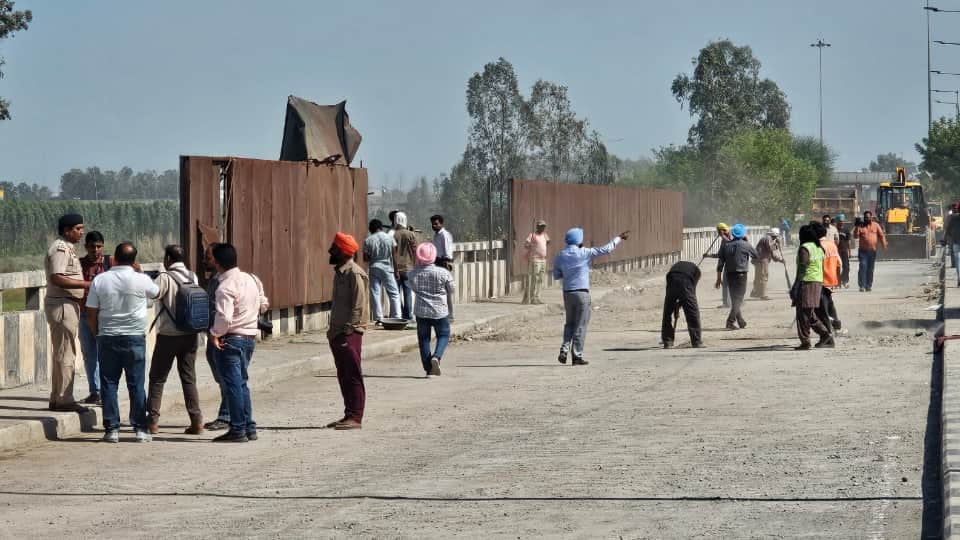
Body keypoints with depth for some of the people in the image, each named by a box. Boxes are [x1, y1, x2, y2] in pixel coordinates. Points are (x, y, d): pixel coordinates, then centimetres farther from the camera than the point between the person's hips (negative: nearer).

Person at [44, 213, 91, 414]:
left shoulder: (66, 248, 18)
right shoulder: (60, 248, -14)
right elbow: (56, 278, -25)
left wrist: (82, 295, 16)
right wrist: (86, 284, -23)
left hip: (68, 305, 11)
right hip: (62, 305, -11)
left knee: (61, 353, 14)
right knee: (66, 354, -8)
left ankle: (57, 398, 20)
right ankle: (64, 399, -6)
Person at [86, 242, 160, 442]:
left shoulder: (100, 280, -3)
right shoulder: (141, 280, -7)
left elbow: (91, 314, 0)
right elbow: (156, 292, 16)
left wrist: (97, 334, 15)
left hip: (107, 338, 1)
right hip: (135, 337, -1)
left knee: (109, 384, 6)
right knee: (136, 385, 5)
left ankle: (112, 429, 5)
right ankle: (140, 429, 6)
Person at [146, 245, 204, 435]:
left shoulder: (166, 278, -12)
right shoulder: (193, 277, 5)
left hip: (168, 335, -4)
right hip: (190, 335, 5)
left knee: (157, 378, 7)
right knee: (189, 378, 8)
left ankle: (152, 420, 5)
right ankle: (196, 421, 2)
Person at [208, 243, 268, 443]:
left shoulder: (225, 287, -19)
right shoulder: (252, 279, 5)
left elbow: (223, 318, -27)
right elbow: (263, 305, 15)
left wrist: (215, 334, -11)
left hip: (231, 339, -8)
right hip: (250, 337, 8)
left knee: (233, 384, -1)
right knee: (241, 383, 17)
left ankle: (238, 430, 1)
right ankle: (250, 428, 18)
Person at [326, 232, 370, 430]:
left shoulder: (355, 274, -14)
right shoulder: (339, 272, 15)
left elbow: (358, 307, -17)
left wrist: (347, 332, -19)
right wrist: (333, 330, 16)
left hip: (350, 332, -9)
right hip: (338, 332, 9)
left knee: (353, 376, -5)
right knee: (343, 376, 12)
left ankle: (355, 417, -2)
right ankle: (349, 415, 18)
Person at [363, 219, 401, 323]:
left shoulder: (368, 241, -2)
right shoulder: (389, 238, -1)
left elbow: (365, 259, -2)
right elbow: (394, 255, -2)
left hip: (374, 269, 0)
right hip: (387, 268, 0)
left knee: (375, 294, 4)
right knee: (393, 293, 6)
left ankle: (378, 318, 0)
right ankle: (396, 317, 0)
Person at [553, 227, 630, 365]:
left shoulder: (560, 256, 4)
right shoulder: (585, 253, -8)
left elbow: (556, 275, 12)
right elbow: (605, 249, -4)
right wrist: (619, 238, 8)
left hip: (567, 293, 4)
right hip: (582, 293, -4)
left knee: (569, 323, 18)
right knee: (580, 326, 2)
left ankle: (564, 350, 1)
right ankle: (577, 356, 3)